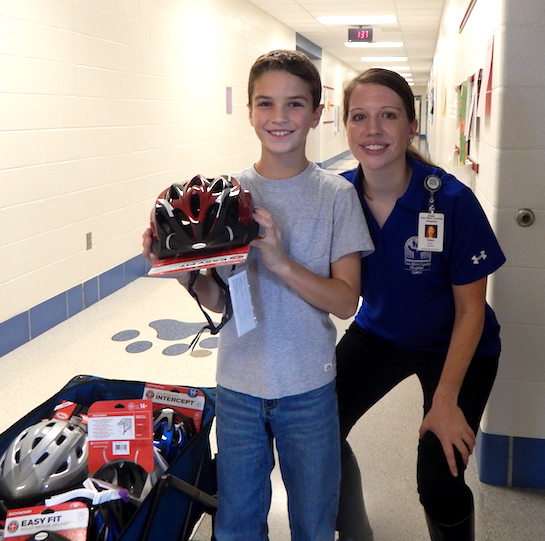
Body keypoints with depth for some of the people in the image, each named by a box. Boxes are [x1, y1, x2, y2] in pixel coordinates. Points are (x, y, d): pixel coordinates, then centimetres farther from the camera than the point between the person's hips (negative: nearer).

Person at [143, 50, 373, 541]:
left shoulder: (336, 196, -8)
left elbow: (346, 301, -11)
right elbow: (219, 302, 0)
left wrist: (281, 262, -25)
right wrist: (184, 271, -20)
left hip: (308, 389, -1)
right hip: (239, 386, 2)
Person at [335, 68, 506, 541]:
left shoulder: (452, 201, -26)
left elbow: (470, 310, -17)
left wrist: (446, 401, -18)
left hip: (456, 348, -3)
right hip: (378, 333, 4)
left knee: (439, 483, -10)